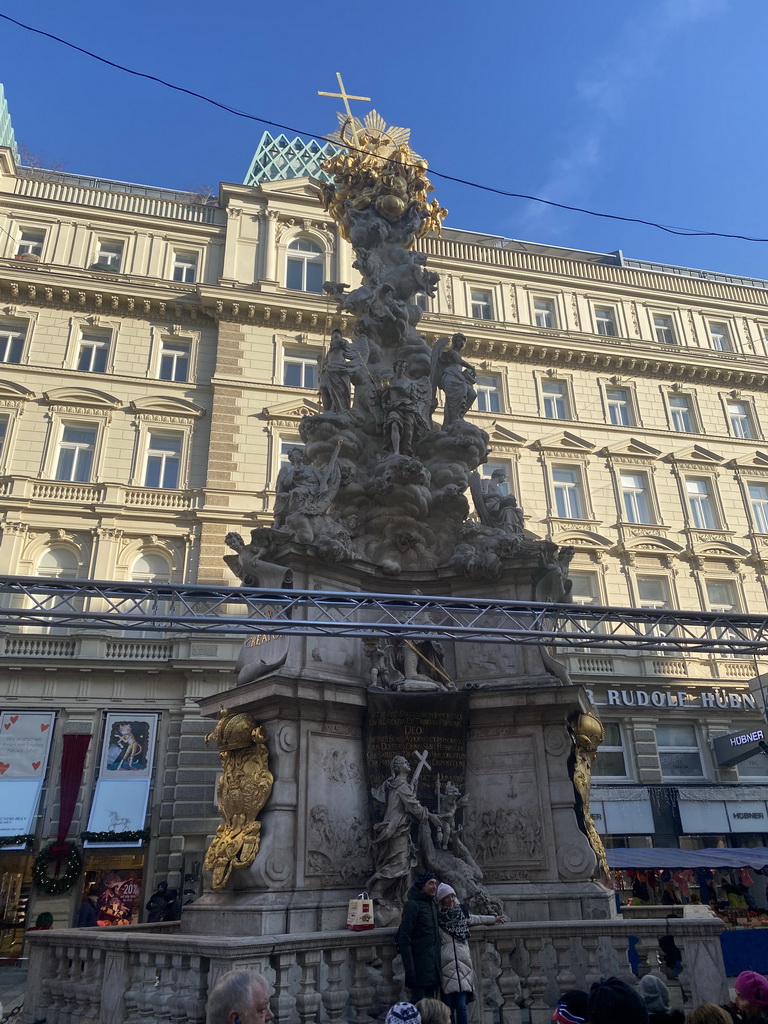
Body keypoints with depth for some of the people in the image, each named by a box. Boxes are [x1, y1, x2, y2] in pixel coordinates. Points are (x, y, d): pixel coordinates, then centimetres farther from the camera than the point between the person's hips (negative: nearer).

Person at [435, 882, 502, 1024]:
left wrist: (494, 919, 43)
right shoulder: (437, 918, 2)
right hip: (447, 964, -3)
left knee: (461, 1005, -7)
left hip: (462, 963, 3)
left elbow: (476, 918, 31)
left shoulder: (461, 913, 13)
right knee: (449, 1007, -5)